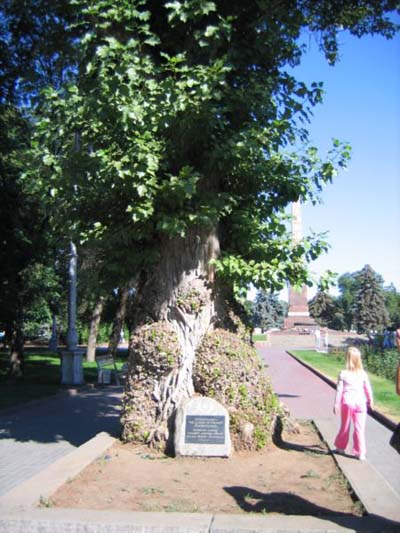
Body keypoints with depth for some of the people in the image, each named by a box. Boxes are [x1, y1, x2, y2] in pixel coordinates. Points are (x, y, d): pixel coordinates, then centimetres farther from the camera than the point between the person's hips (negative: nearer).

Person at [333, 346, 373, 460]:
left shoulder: (343, 374, -8)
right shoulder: (363, 374, -3)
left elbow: (339, 390, -6)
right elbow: (368, 389, 6)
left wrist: (336, 404, 1)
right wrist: (370, 401, 23)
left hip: (347, 402, 0)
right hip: (360, 403, 0)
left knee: (344, 426, 16)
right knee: (359, 429, 5)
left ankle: (340, 447, 31)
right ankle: (360, 453, 6)